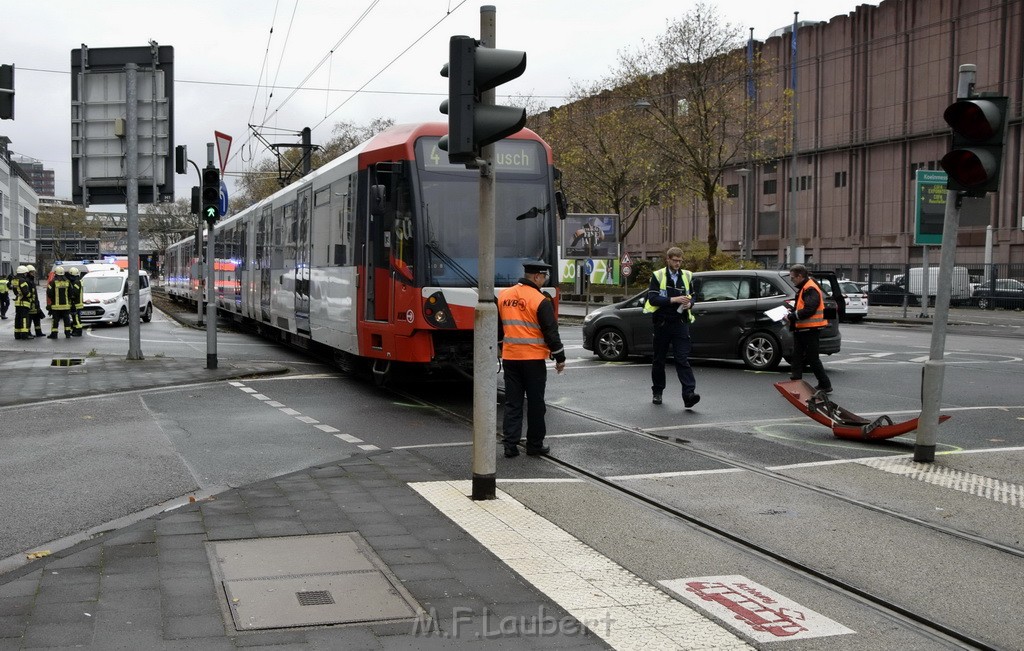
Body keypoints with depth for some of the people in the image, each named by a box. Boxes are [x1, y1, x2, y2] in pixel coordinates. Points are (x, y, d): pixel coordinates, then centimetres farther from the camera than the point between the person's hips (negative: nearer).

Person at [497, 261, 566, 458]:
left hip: (509, 358, 5)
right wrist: (560, 358, -1)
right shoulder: (540, 301, -12)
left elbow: (498, 328, 15)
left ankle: (510, 445, 5)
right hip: (533, 359, -5)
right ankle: (535, 445, 13)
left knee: (512, 403, 8)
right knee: (535, 403, 6)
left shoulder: (503, 296, 6)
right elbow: (551, 332, -11)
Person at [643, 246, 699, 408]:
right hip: (662, 322, -1)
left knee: (683, 359, -9)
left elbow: (692, 296, 19)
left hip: (680, 323, 1)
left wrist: (689, 303, -4)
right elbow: (652, 299, -11)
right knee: (659, 360, 11)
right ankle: (657, 392, 26)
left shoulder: (687, 276, 10)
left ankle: (689, 394, -18)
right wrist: (674, 300, -20)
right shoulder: (658, 276, -2)